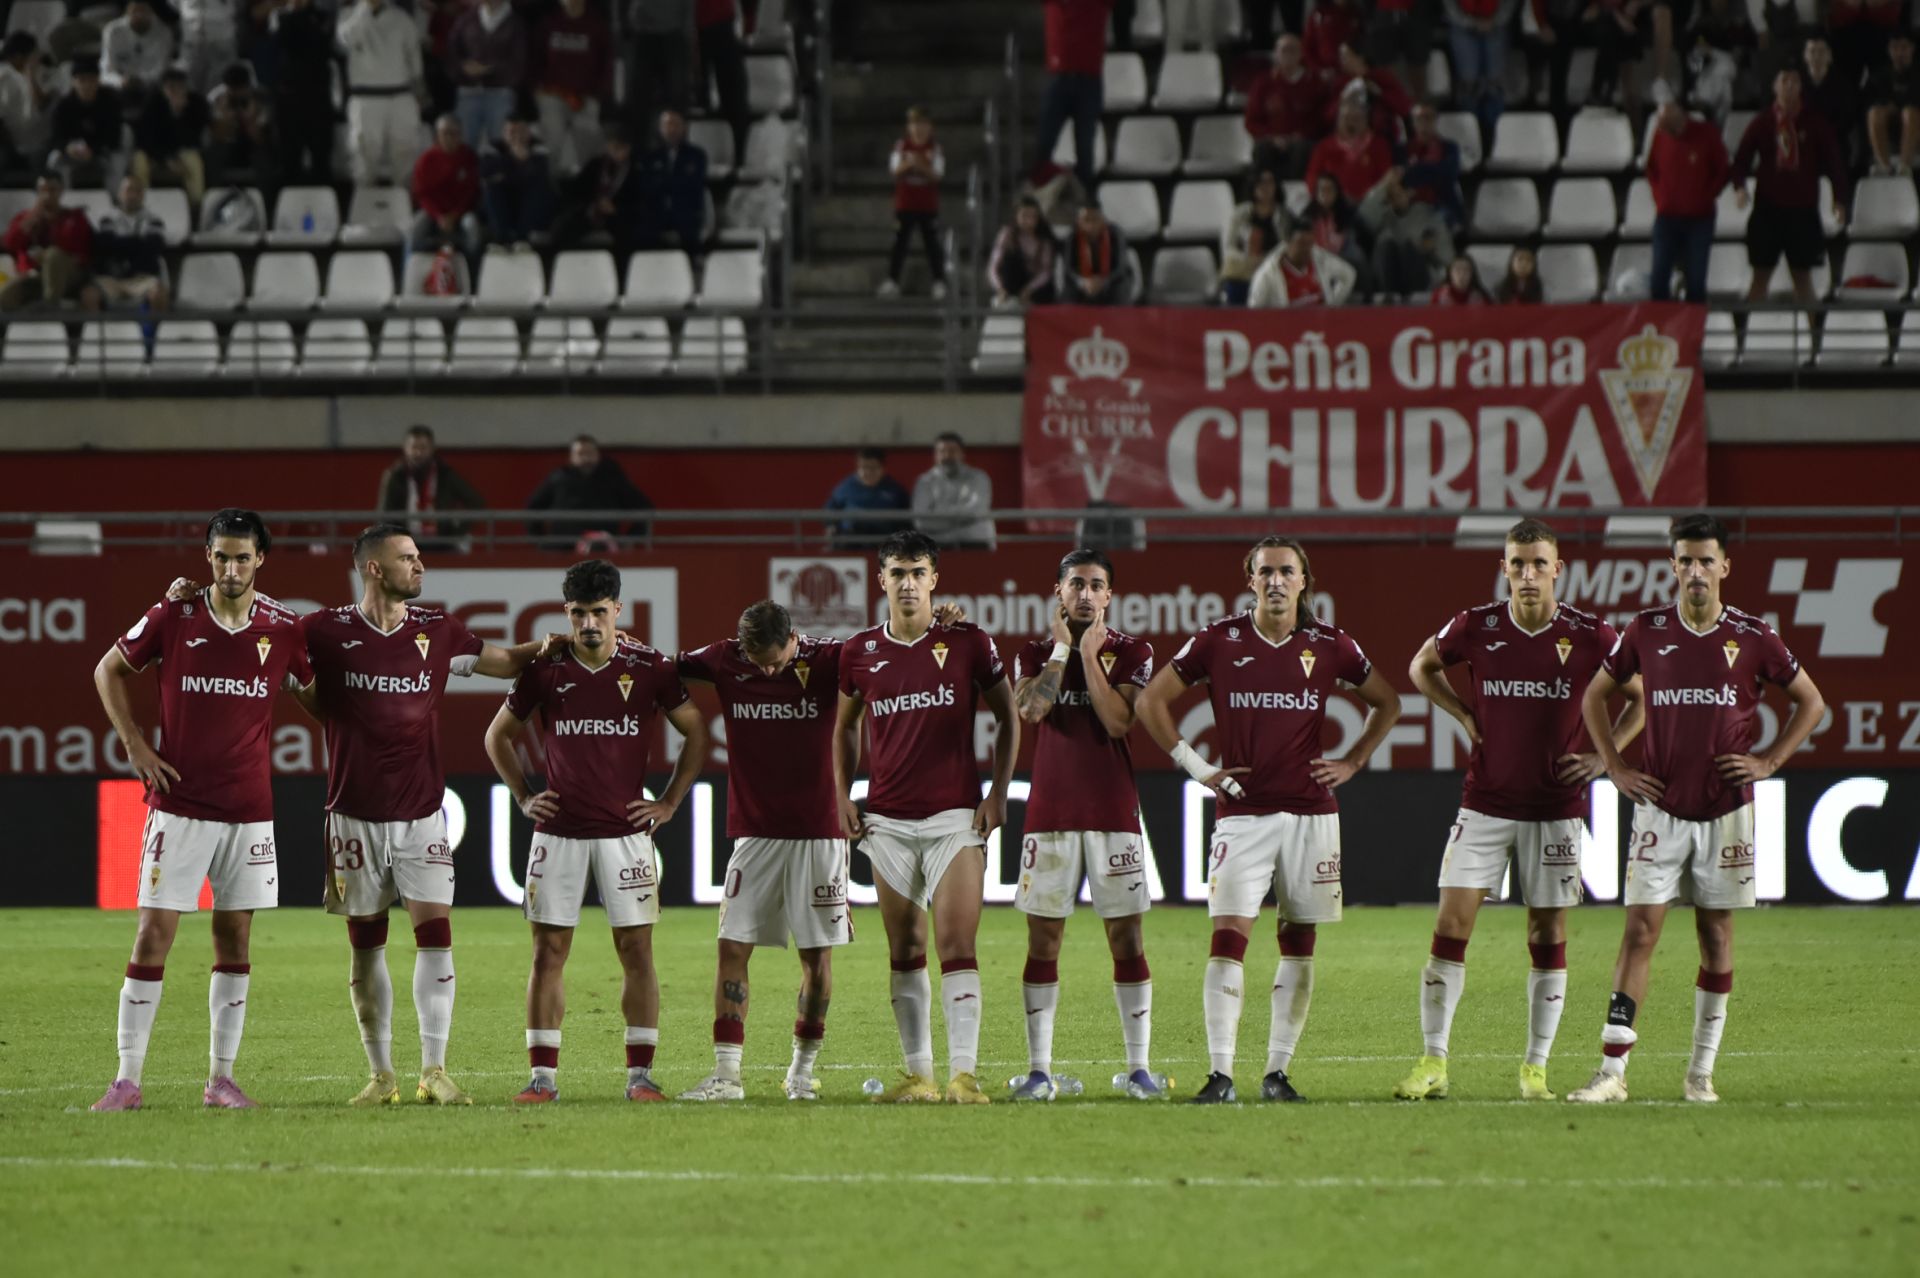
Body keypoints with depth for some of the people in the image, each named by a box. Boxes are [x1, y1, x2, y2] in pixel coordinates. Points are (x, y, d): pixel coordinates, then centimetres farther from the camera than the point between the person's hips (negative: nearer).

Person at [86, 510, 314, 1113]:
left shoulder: (283, 628, 0)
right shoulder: (174, 617, -5)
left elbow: (318, 693, 15)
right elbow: (109, 670, 8)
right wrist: (135, 745, 0)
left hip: (249, 809, 2)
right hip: (179, 807, -2)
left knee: (235, 940, 6)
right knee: (153, 934, -6)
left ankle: (222, 1079, 13)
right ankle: (127, 1080, -3)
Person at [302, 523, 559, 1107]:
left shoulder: (437, 632, 4)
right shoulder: (327, 632, -5)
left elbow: (505, 661, 18)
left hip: (421, 813, 2)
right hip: (355, 813, -2)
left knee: (435, 934, -7)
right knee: (365, 945, 3)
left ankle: (434, 1073, -2)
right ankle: (381, 1076, 11)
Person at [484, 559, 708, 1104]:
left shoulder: (650, 668, -2)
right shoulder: (545, 670, 1)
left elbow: (696, 732, 8)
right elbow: (498, 735, 15)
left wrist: (670, 802, 4)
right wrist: (523, 797, 8)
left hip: (625, 829, -1)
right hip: (558, 830, 1)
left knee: (636, 948, -2)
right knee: (548, 951, -1)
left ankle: (640, 1074, 3)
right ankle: (543, 1075, 3)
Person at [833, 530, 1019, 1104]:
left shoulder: (968, 643, -2)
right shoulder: (860, 652, 6)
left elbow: (1006, 718, 7)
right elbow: (845, 726, 20)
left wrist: (998, 793, -1)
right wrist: (842, 795, 10)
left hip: (955, 815, -3)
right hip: (888, 820, 3)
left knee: (957, 948, -11)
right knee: (904, 954, 7)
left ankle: (964, 1073, -14)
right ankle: (918, 1073, 13)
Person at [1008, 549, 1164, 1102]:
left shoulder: (1131, 653, 4)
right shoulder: (1036, 653, 9)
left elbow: (1118, 721, -11)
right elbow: (1030, 709, -11)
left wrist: (1090, 656, -10)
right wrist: (1062, 648, -8)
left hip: (1114, 814, -1)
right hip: (1050, 815, 1)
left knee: (1126, 937, -2)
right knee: (1043, 938, 0)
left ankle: (1138, 1068, 2)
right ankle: (1039, 1070, 3)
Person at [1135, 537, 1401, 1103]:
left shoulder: (1329, 646, 4)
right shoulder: (1219, 641, 0)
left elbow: (1387, 703, 19)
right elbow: (1150, 701, 7)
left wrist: (1352, 762, 8)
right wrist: (1193, 763, 1)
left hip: (1310, 811, 2)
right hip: (1242, 811, -2)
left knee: (1298, 945, 3)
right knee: (1228, 937, -12)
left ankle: (1278, 1071, 10)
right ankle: (1220, 1073, -13)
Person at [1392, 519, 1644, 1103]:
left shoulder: (1590, 635, -6)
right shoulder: (1475, 628, -3)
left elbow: (1642, 697, 6)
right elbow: (1422, 667, 17)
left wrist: (1603, 755, -3)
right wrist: (1465, 716, 6)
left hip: (1557, 808, -1)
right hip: (1485, 804, 1)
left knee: (1548, 935, 3)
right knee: (1451, 924, -7)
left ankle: (1536, 1068, 11)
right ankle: (1433, 1062, -2)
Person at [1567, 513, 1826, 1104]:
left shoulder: (1752, 637, -2)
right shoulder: (1646, 631, 0)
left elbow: (1810, 701, 11)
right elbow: (1595, 695, 14)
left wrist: (1769, 761, 1)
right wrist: (1616, 767, 6)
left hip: (1726, 809, 0)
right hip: (1660, 807, 0)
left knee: (1717, 934, 5)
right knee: (1640, 930, -7)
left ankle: (1702, 1073, 13)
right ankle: (1612, 1072, -10)